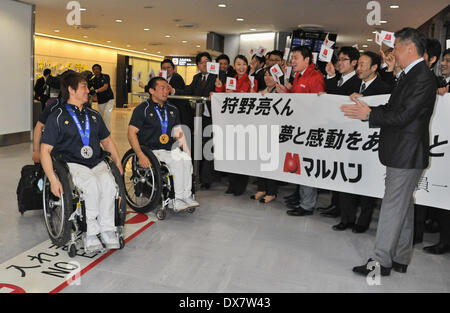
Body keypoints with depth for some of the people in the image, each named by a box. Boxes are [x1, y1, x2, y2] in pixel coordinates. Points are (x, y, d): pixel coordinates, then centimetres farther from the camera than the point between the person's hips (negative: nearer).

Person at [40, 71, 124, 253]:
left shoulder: (94, 116, 21)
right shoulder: (57, 117, 5)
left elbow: (107, 140, 28)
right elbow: (45, 150, -1)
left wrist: (118, 163, 11)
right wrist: (53, 179, -15)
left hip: (97, 163, 4)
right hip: (72, 164, -4)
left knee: (108, 183, -30)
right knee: (92, 185, -34)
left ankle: (107, 230, -22)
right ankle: (91, 233, -21)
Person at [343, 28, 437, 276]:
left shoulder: (423, 78, -16)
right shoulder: (410, 74, 15)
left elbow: (403, 116, -21)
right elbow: (392, 108, 16)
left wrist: (368, 114, -16)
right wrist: (365, 109, 5)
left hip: (407, 155, -10)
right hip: (402, 153, 10)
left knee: (393, 206, -4)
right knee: (403, 206, 16)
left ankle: (381, 261, 6)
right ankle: (400, 259, 28)